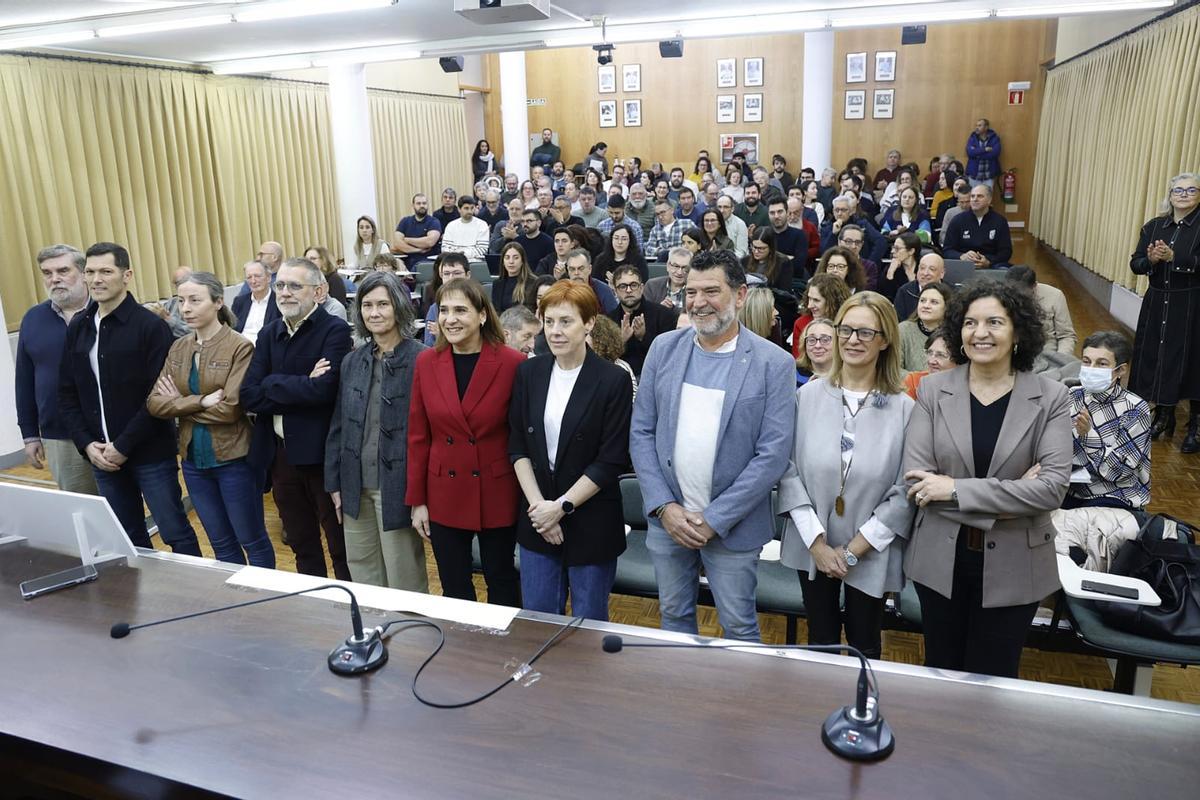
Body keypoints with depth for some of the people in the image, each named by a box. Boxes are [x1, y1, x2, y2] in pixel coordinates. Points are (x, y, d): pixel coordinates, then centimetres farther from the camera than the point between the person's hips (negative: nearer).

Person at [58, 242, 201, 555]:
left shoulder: (151, 326, -10)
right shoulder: (78, 327, 7)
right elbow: (67, 394, 9)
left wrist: (124, 446, -15)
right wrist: (87, 444, -3)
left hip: (150, 454, -5)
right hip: (101, 456, 5)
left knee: (175, 533, 2)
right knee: (126, 539, 15)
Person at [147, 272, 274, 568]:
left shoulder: (239, 347, -12)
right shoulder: (178, 349, 6)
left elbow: (231, 408, -20)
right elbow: (155, 403, -2)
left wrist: (180, 405, -8)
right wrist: (201, 402, -17)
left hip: (233, 460, -6)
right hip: (193, 460, 6)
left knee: (252, 541, 8)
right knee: (221, 543, 17)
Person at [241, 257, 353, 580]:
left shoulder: (335, 331, -11)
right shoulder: (269, 334, 8)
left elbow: (323, 390, -25)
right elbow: (249, 396, -3)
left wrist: (273, 384, -11)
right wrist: (301, 387, -15)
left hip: (321, 455, -6)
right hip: (279, 454, 6)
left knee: (342, 549, 7)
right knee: (302, 547, 20)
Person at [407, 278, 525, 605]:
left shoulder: (512, 363, -12)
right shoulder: (426, 363, -2)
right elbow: (418, 436, 3)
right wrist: (416, 500, 3)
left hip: (498, 495, -2)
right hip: (444, 496, 3)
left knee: (501, 580, 16)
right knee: (454, 588, 15)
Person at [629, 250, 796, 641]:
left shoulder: (773, 363, -10)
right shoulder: (664, 348, 1)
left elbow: (773, 455, -12)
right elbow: (641, 432, 2)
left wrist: (713, 519, -14)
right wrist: (664, 506, -7)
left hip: (732, 526, -3)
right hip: (666, 517, 3)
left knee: (738, 628, 11)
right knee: (674, 616, 18)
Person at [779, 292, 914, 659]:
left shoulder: (903, 409, -9)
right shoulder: (808, 396, -6)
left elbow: (904, 492, -9)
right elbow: (790, 471, -6)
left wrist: (853, 550, -10)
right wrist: (817, 542, -10)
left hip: (871, 555, -1)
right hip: (812, 548, 1)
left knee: (865, 647, 16)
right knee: (820, 643, 17)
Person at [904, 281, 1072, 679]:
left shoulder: (1050, 397, -6)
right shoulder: (933, 389, -5)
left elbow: (1053, 487, -16)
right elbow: (915, 479, -12)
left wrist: (956, 489, -20)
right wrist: (1000, 505, -19)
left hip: (1012, 565, -1)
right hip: (941, 560, 1)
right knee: (940, 673, 19)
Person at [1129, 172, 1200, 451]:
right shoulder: (1153, 226, 7)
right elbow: (1135, 264, 2)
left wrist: (1172, 257, -27)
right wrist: (1150, 260, -17)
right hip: (1157, 303, 4)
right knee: (1155, 358, 7)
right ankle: (1164, 418, 24)